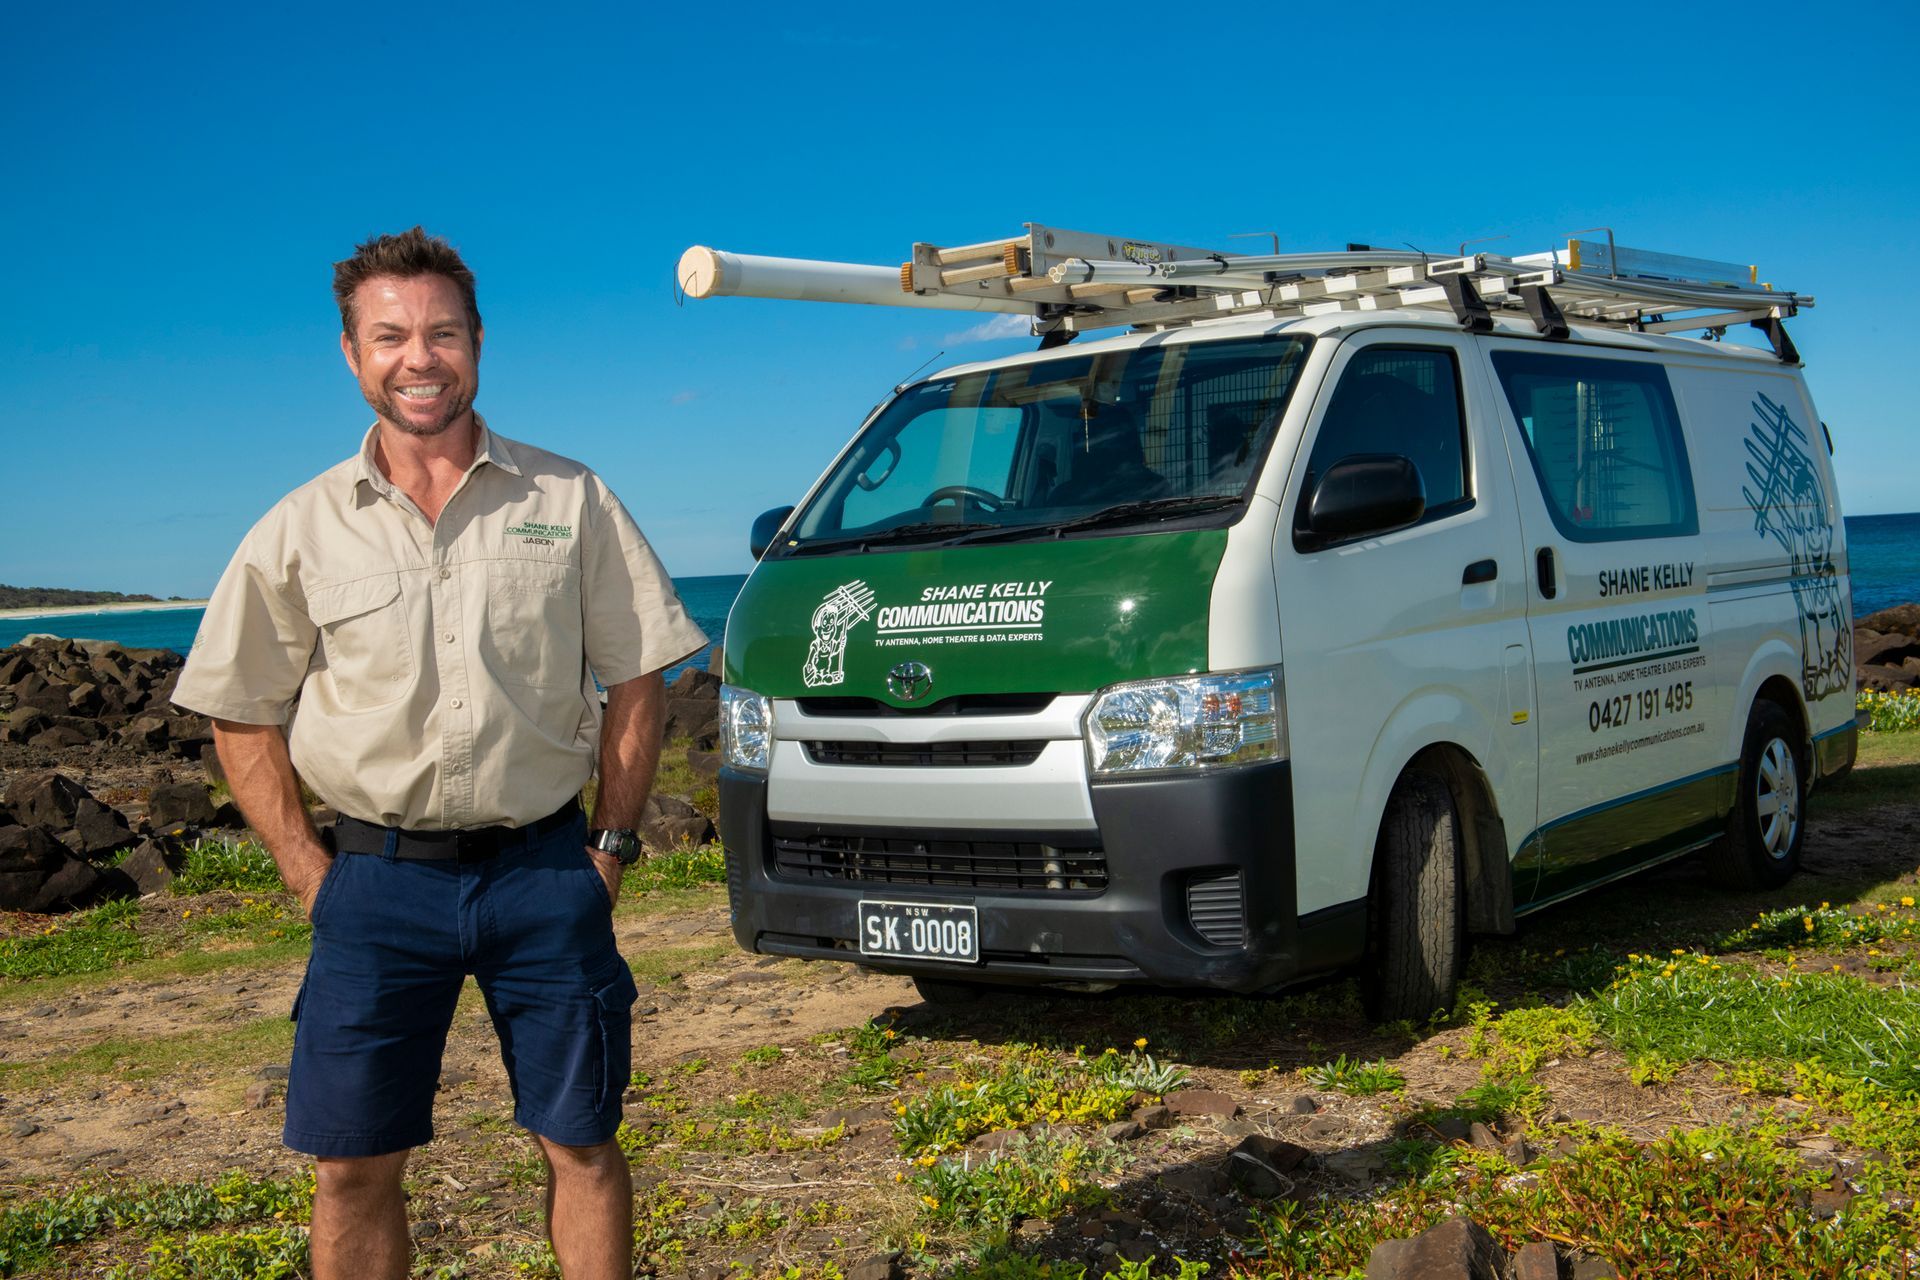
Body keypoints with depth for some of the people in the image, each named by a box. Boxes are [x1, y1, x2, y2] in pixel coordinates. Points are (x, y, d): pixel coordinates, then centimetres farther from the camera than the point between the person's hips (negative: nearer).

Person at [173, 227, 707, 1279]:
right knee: (352, 1165, 5)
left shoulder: (571, 501, 2)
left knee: (582, 1143, 7)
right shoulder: (301, 530, 2)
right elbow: (240, 715, 7)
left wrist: (609, 848, 1)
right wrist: (311, 873, -1)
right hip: (377, 881, 1)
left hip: (543, 869, 0)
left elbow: (635, 681, 7)